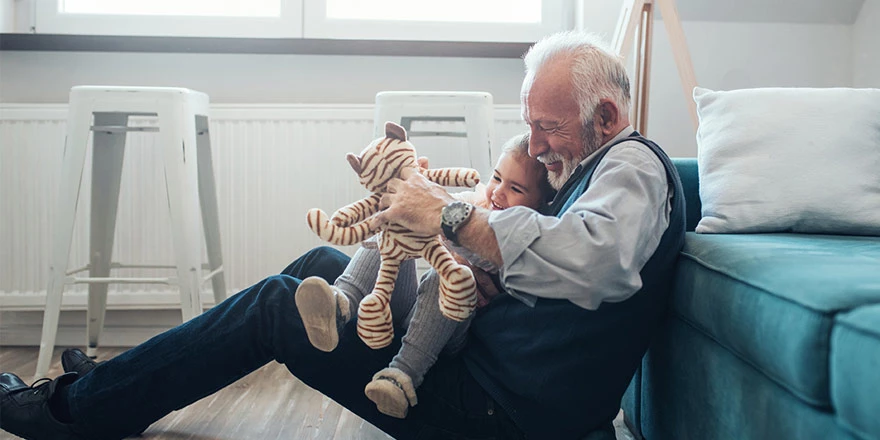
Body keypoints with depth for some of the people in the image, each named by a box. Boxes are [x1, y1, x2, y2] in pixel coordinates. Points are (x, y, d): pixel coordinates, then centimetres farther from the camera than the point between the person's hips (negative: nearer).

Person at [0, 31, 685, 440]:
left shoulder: (633, 165, -13)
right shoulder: (595, 167, 18)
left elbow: (598, 260, -35)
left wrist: (452, 216, -30)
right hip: (479, 355, 9)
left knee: (277, 305, -6)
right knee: (320, 264, 14)